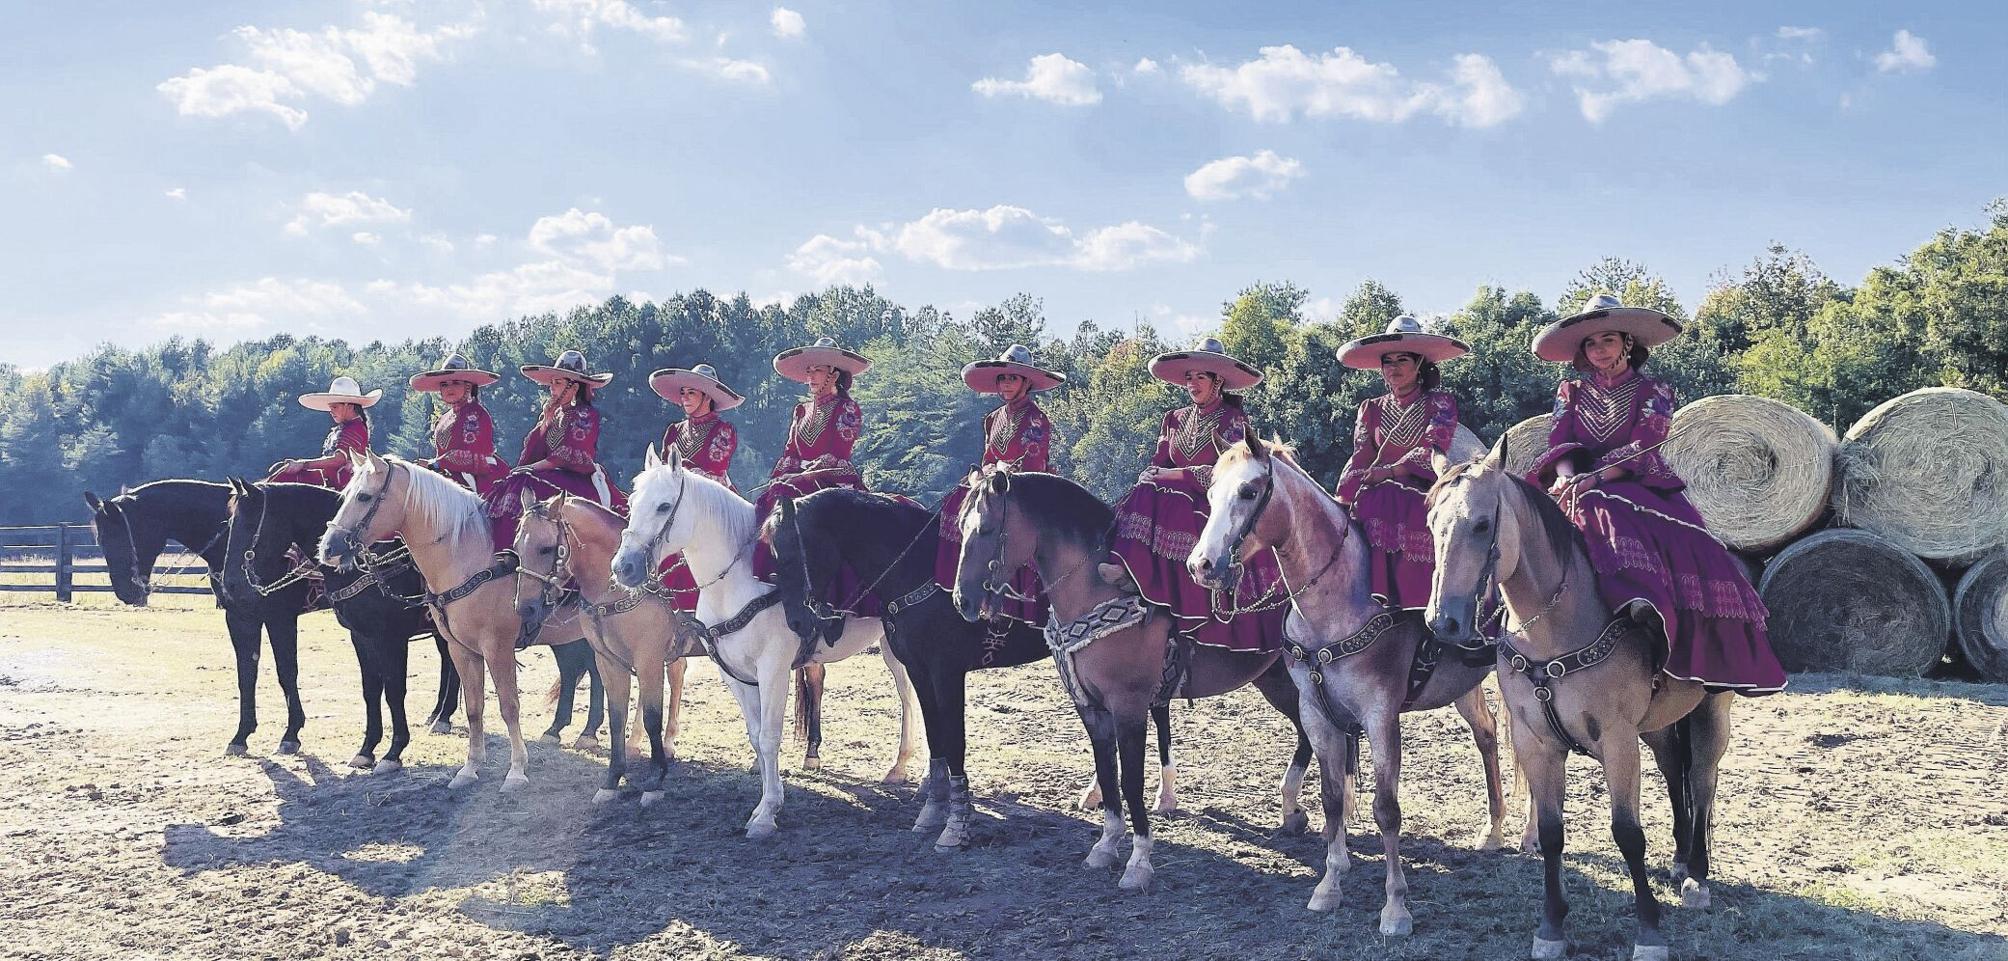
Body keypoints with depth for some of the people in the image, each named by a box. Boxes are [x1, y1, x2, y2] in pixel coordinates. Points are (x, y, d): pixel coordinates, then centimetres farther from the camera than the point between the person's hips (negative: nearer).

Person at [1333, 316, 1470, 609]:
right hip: (1378, 503, 2)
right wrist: (1343, 499, -6)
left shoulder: (1439, 403, 10)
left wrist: (1391, 470, -16)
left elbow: (1433, 448, -4)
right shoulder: (1371, 410, 19)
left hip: (1424, 498, -2)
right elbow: (1360, 458, 11)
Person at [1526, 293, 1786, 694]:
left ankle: (1728, 660, -39)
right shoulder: (1571, 393, 18)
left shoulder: (1653, 392, 11)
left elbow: (1642, 445, -4)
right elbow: (1560, 444, 4)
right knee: (1607, 514, -39)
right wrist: (1568, 477, -20)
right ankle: (1637, 597, -66)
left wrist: (1595, 476, -20)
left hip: (1644, 487, 1)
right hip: (1588, 494, -1)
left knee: (1688, 541, -29)